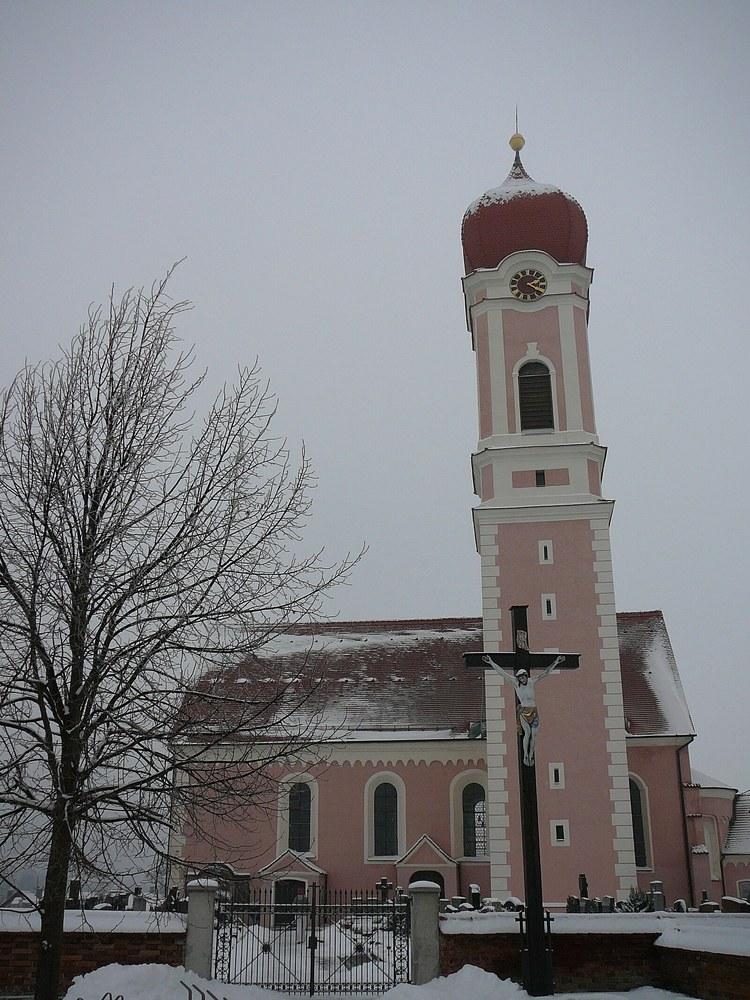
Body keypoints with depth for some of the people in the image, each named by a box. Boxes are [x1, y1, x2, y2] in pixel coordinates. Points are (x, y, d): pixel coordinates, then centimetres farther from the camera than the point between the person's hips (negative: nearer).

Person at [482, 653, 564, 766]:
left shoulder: (532, 682, -1)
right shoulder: (515, 683, -6)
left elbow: (545, 673, 2)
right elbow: (502, 672, -8)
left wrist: (555, 662, 0)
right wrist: (491, 662, -12)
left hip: (534, 712, 2)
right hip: (523, 711, -2)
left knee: (533, 734, 0)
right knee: (527, 732, -17)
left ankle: (531, 756, 16)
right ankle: (525, 756, -3)